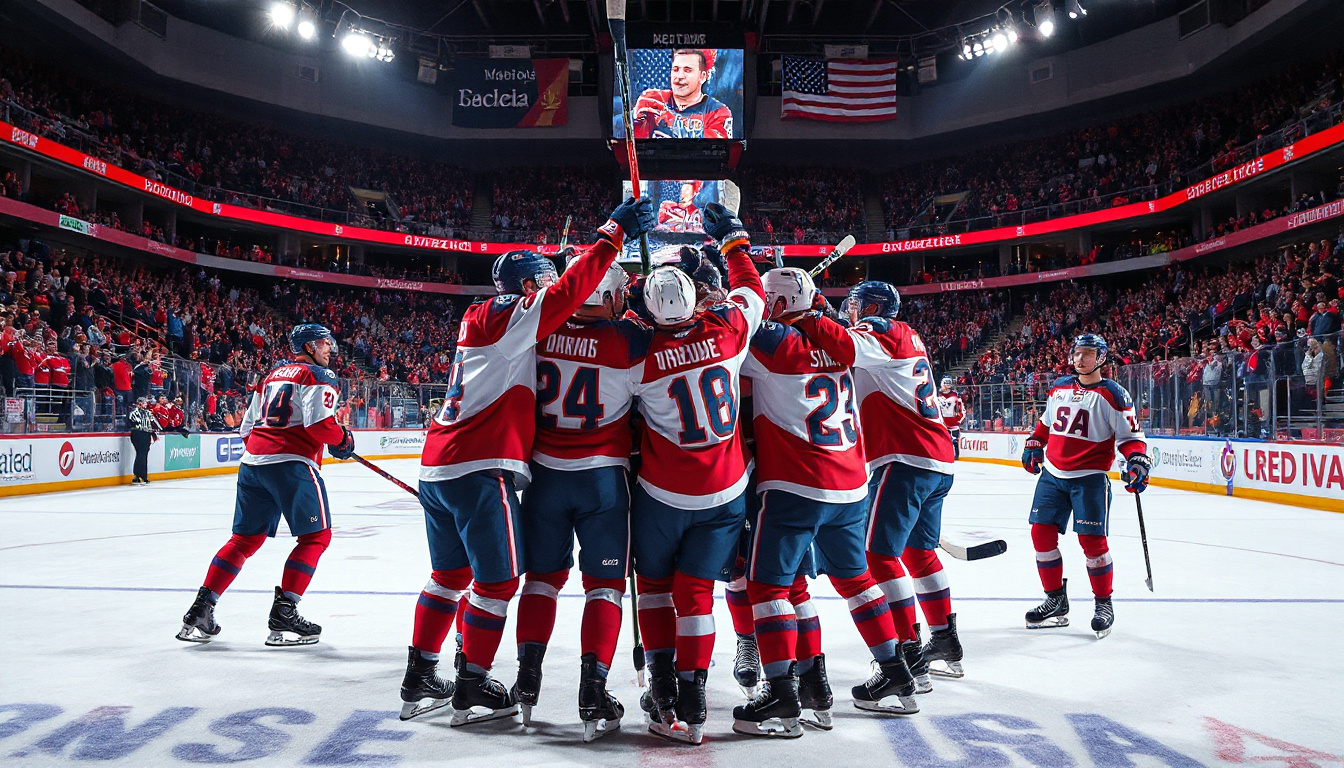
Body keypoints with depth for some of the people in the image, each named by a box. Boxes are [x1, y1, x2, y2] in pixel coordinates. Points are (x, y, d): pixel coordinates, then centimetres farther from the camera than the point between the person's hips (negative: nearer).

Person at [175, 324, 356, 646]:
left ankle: (200, 612, 11)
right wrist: (342, 439, 2)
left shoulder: (272, 375, 24)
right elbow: (319, 423, -15)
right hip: (291, 463, -8)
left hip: (252, 461, 8)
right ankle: (283, 615, -5)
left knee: (246, 538, 15)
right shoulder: (319, 376, -1)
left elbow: (247, 427, 24)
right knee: (316, 535, 2)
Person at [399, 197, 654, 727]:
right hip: (479, 469, -9)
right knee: (498, 579, 3)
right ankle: (472, 690, 11)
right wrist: (614, 233, -10)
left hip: (437, 466, 9)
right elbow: (570, 290, -16)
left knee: (450, 574, 19)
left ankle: (419, 680, 25)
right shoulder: (514, 318, -7)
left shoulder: (479, 321, 18)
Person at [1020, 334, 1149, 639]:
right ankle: (1056, 601, 13)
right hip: (1052, 474, 6)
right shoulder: (1060, 387, 11)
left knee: (1092, 540, -8)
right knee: (1041, 532, 0)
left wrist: (1138, 461, -22)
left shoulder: (1112, 394, -6)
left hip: (1089, 478, -5)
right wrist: (1033, 445, 19)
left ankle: (1104, 604, 10)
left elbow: (1130, 434, -8)